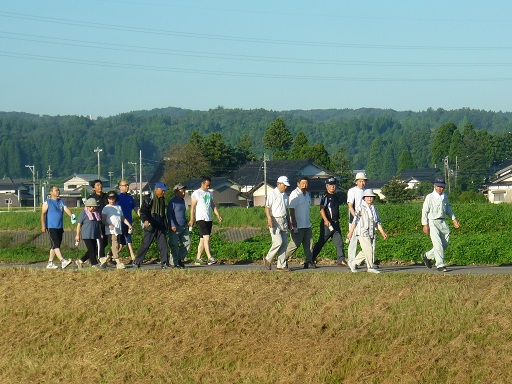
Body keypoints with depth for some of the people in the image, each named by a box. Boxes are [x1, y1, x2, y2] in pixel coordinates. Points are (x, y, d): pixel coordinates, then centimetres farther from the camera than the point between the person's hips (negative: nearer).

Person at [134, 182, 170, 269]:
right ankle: (137, 262, 10)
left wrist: (165, 225, 25)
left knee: (163, 245, -3)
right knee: (145, 245, -2)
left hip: (160, 227, 6)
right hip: (150, 226, -6)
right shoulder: (148, 199, -6)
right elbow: (143, 211, -14)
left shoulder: (162, 200, 15)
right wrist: (145, 220, -32)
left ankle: (164, 263, 0)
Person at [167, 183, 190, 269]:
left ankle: (180, 259, 18)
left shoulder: (182, 201, 16)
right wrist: (172, 225, -20)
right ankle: (175, 263, 2)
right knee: (174, 246, -3)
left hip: (184, 227, 8)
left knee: (187, 244, 4)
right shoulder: (172, 202, -9)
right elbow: (169, 214, -13)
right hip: (175, 228, -8)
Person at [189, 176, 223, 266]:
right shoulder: (196, 193, -3)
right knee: (206, 238, -17)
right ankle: (210, 258, -24)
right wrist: (192, 219, -11)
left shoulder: (209, 194, 18)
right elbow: (193, 207, -5)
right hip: (201, 218, -7)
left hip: (209, 219, 7)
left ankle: (198, 259, 11)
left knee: (203, 239, 7)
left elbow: (213, 206, 22)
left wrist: (218, 215, 9)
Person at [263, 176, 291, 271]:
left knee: (284, 243, 2)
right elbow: (267, 207, -11)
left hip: (283, 220, 7)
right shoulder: (272, 194, -6)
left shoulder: (285, 195, 17)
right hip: (275, 220, -7)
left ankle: (281, 265, 6)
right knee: (278, 242, -15)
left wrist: (288, 221, 22)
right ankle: (268, 259, 3)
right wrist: (269, 219, -22)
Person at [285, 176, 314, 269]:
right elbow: (291, 209, -16)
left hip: (307, 224, 8)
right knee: (295, 243, -8)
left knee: (309, 243, 4)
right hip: (298, 225, -8)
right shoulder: (295, 194, -10)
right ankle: (283, 259, 2)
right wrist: (294, 222, -21)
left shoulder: (307, 194, 16)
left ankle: (309, 261, 7)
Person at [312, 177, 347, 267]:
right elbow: (322, 209, -17)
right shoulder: (325, 196, -8)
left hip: (335, 223, 8)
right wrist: (326, 220, -29)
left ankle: (341, 259, 2)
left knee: (339, 241, 2)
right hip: (327, 223, -8)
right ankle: (311, 259, 6)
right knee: (321, 242, -3)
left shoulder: (335, 197, 18)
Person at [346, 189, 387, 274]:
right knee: (368, 250, -8)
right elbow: (355, 221, -8)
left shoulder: (374, 208, 13)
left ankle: (353, 263, 18)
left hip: (372, 233, 7)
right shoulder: (361, 208, -6)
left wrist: (382, 232, 12)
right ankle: (370, 267, 3)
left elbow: (377, 222, 17)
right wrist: (351, 232, -10)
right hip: (362, 233, -7)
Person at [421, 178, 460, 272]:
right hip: (433, 222, -7)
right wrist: (425, 225, -12)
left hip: (442, 222, 7)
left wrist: (454, 219, 18)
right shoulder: (430, 197, -8)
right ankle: (440, 265, -7)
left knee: (445, 243, 6)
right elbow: (424, 211, -7)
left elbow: (448, 209, 25)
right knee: (438, 244, -11)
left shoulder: (445, 196, 11)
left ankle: (427, 256, 23)